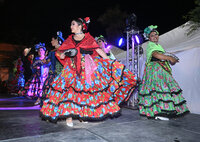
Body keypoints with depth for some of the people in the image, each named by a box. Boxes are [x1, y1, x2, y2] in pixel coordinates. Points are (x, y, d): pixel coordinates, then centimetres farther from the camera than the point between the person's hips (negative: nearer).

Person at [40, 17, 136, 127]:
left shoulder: (88, 38, 4)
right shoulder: (69, 39, 12)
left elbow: (99, 50, 0)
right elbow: (61, 56, 9)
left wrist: (110, 62, -5)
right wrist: (65, 53, -14)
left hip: (87, 68, -2)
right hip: (72, 68, 2)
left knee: (86, 89, 1)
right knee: (70, 88, -10)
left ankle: (84, 114, 15)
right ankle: (68, 116, -3)